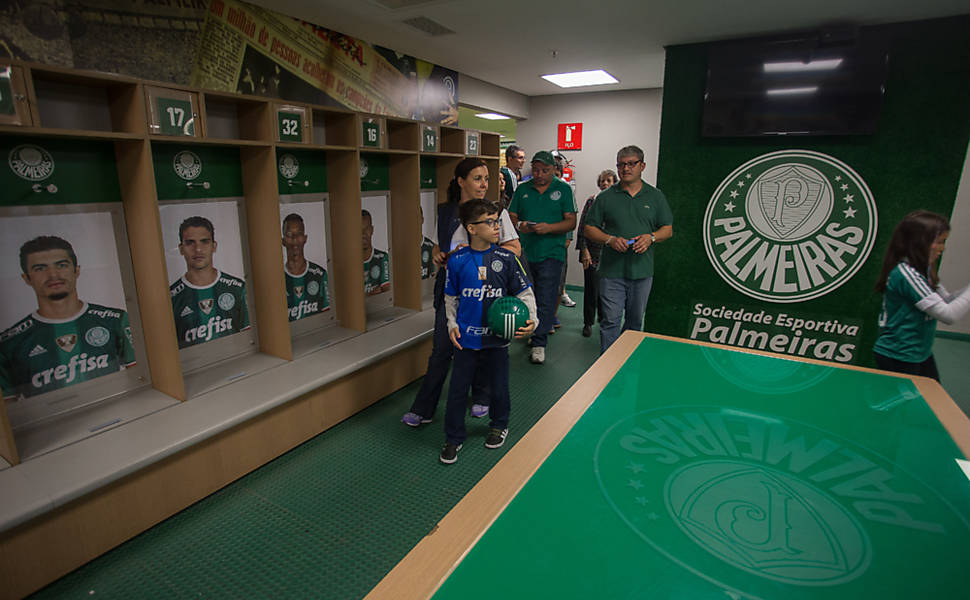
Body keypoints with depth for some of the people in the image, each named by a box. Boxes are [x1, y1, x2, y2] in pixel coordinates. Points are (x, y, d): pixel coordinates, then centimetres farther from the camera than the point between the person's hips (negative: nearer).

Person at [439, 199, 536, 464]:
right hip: (466, 337, 0)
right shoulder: (457, 261, -4)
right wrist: (452, 325, 0)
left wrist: (531, 320, -12)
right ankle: (453, 438, 26)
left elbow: (525, 293, 1)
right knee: (457, 390, 6)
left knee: (499, 387, 15)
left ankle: (499, 426, 42)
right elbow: (451, 297, 9)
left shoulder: (506, 259, -5)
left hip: (497, 336, 0)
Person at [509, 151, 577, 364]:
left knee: (545, 300, -5)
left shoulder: (563, 189, 3)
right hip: (526, 251, 3)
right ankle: (531, 331, 29)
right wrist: (519, 225, -12)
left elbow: (571, 222, -1)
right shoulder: (522, 189, 11)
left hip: (551, 253, -3)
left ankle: (539, 343, 2)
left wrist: (549, 228, -17)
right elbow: (511, 217, 10)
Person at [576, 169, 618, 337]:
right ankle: (588, 323, 13)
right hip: (593, 253, -2)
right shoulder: (592, 201, 1)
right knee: (591, 288, 1)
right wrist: (584, 250, -7)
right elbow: (582, 227, -1)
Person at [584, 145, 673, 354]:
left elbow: (668, 229, 11)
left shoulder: (656, 196, 8)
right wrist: (610, 240, -13)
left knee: (635, 321, 14)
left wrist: (651, 237, -10)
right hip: (612, 270, -2)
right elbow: (589, 229, 4)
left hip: (642, 271, 2)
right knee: (610, 321, -4)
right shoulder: (605, 197, 3)